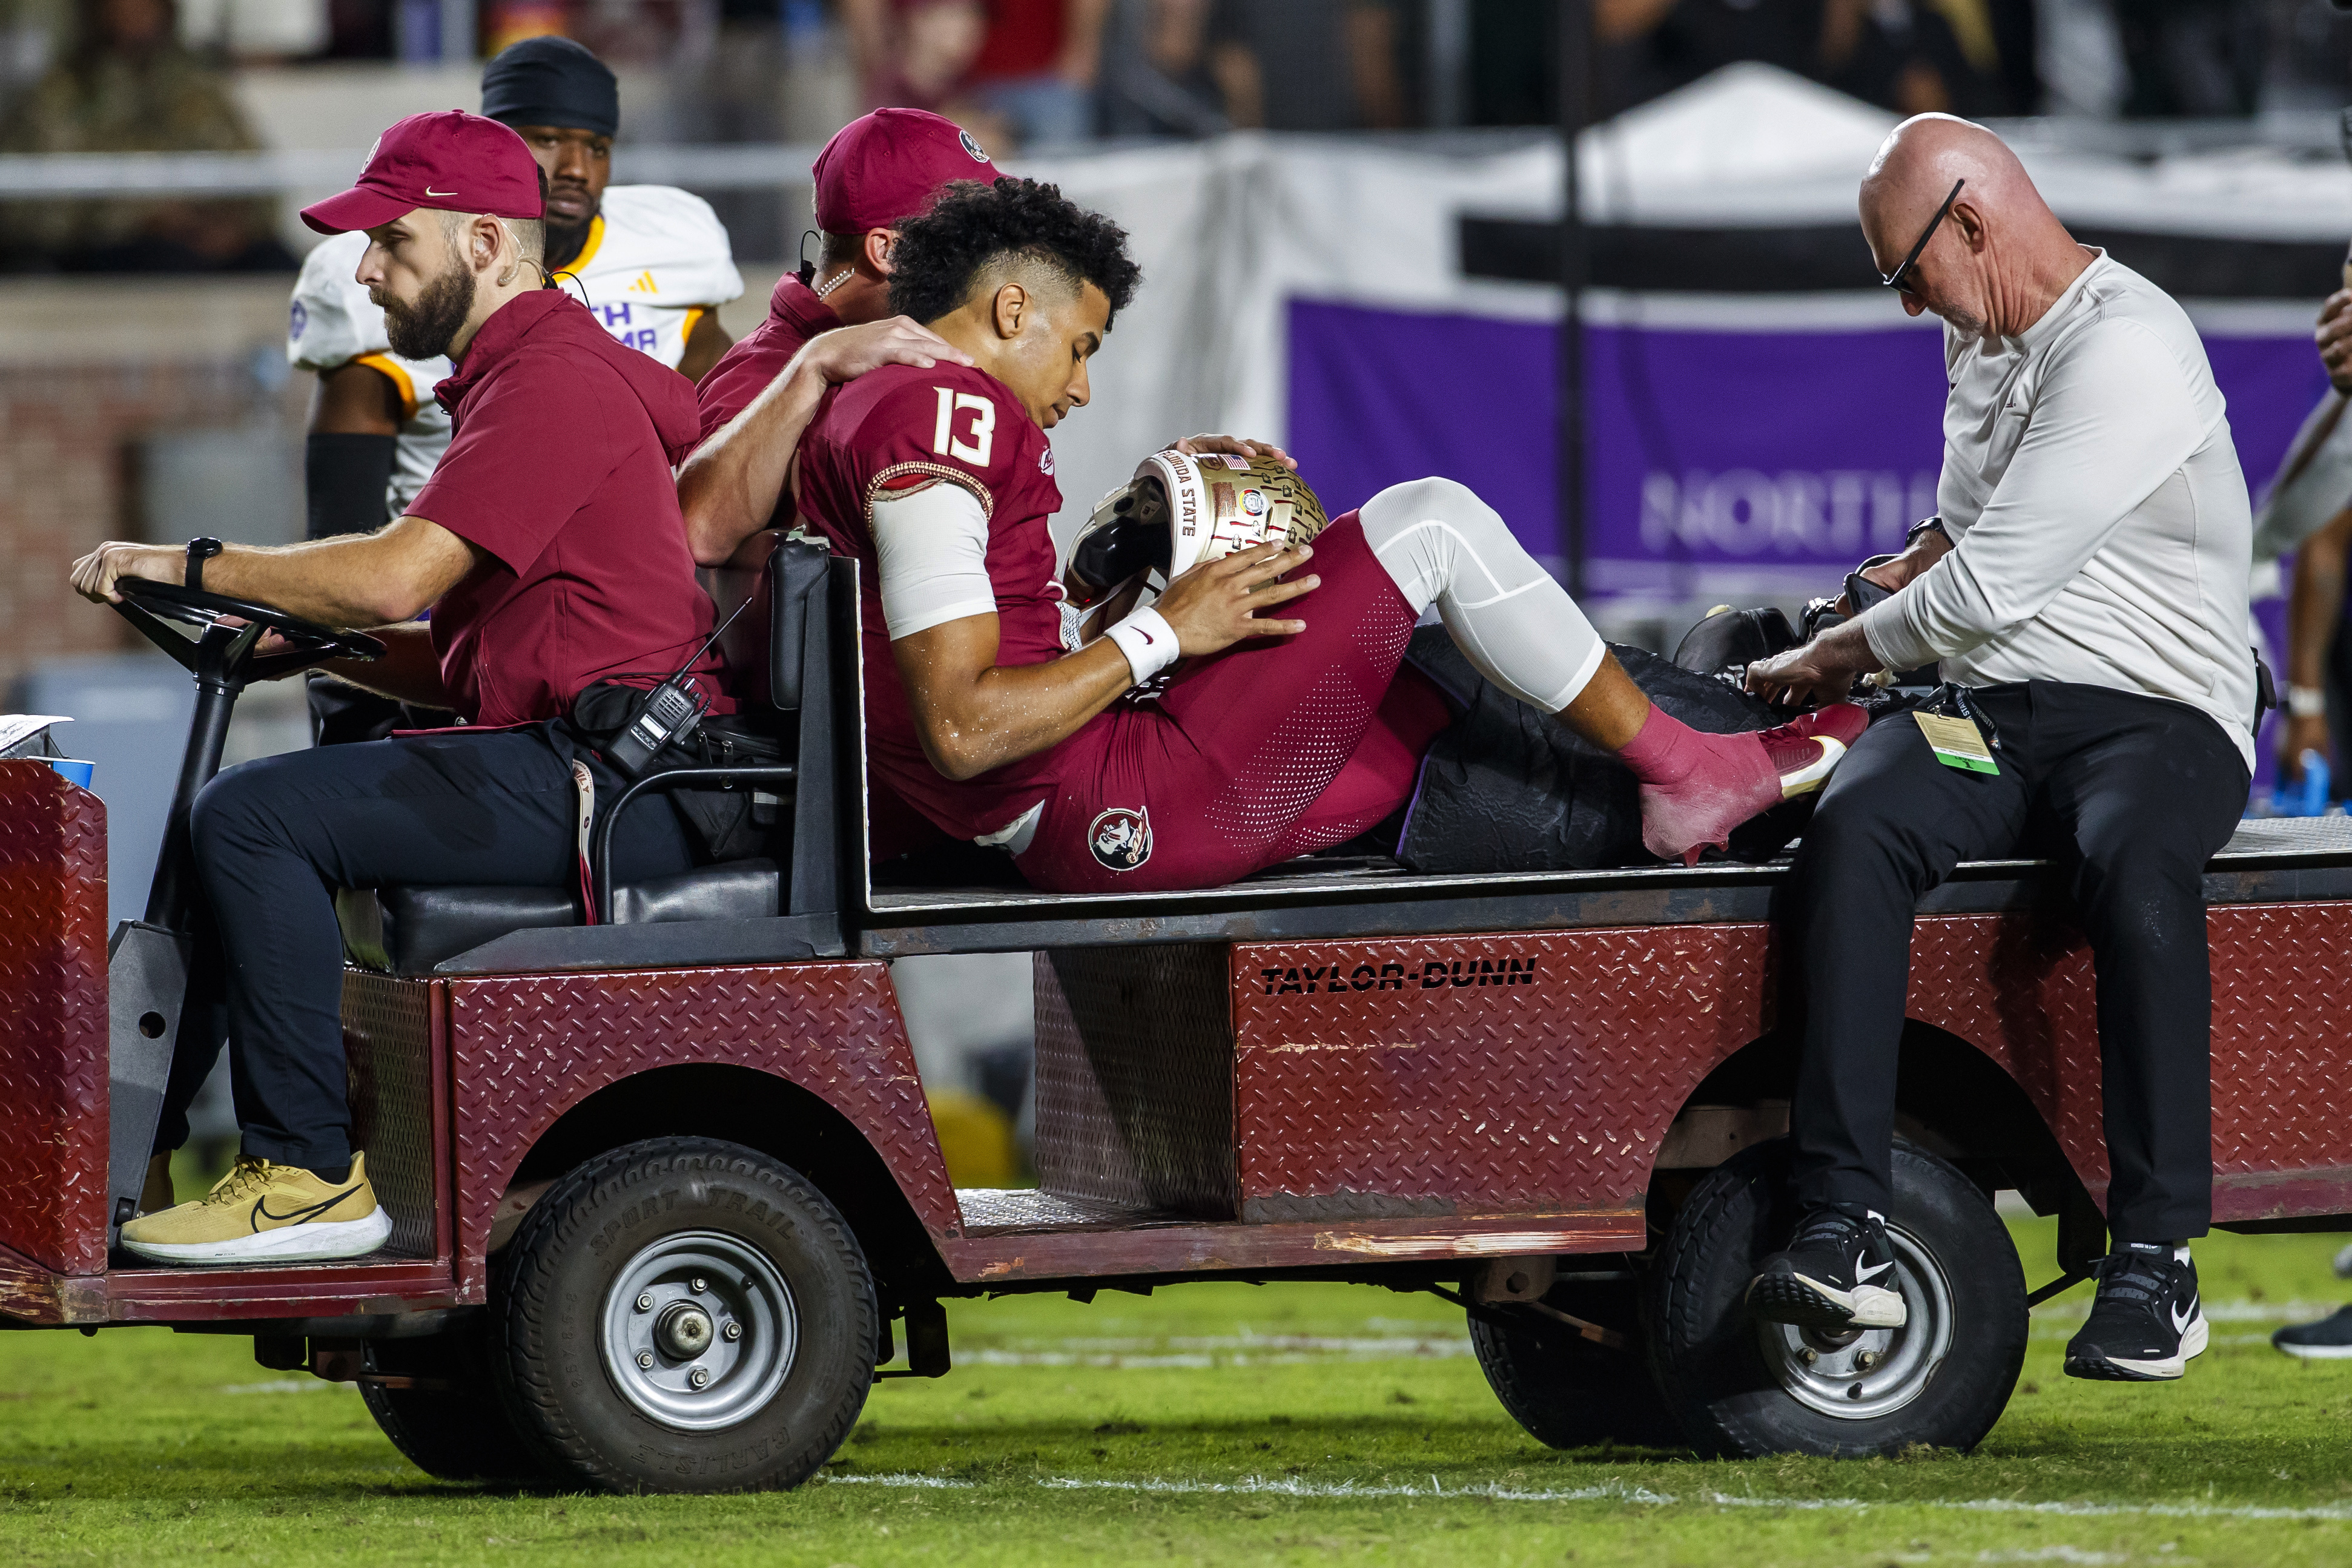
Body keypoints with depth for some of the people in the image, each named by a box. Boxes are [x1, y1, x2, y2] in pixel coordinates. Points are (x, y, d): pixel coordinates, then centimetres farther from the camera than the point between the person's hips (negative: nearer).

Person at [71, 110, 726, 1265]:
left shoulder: (552, 382, -13)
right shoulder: (514, 377, 22)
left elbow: (396, 574, -23)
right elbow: (462, 658, 22)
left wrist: (189, 563, -12)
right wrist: (301, 641, 8)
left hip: (609, 781, -11)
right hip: (575, 763, 11)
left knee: (255, 818, -19)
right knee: (241, 815, 14)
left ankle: (312, 1177, -17)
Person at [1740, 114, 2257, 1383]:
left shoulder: (2127, 353, -13)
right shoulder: (1982, 342, 19)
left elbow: (1992, 585, -16)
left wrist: (1847, 655, -1)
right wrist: (1844, 608, 18)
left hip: (2156, 714, -7)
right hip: (1992, 715, 7)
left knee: (2133, 867, -40)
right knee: (1853, 828, -27)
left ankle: (2155, 1258, -36)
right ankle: (1845, 1238, -37)